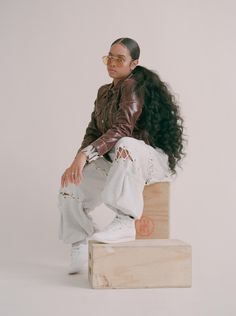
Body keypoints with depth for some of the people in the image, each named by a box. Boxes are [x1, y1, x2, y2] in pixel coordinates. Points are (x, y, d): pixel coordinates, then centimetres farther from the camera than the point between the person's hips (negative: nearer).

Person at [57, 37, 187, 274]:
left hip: (153, 159, -8)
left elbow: (122, 129, -26)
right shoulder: (104, 92, 14)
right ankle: (81, 248, 2)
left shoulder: (134, 86, -12)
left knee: (125, 146, -41)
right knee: (71, 184, -9)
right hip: (116, 163, 8)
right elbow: (93, 132, 10)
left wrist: (85, 154, -33)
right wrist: (77, 163, -8)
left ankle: (125, 222, -40)